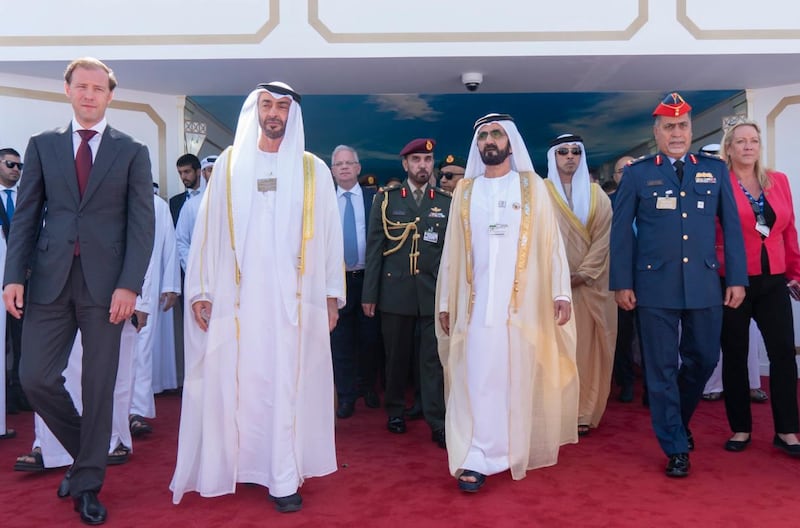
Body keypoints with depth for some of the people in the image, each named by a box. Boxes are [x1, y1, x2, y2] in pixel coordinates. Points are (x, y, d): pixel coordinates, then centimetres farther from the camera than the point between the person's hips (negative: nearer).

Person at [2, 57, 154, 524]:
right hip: (50, 280, 2)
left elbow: (142, 223, -1)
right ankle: (87, 451, 27)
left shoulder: (132, 152, 4)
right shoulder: (43, 146, 11)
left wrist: (129, 285, -11)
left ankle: (88, 485, 20)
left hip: (105, 283, -2)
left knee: (99, 385, 4)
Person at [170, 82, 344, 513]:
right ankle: (245, 462, 19)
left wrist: (332, 295, 1)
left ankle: (284, 477, 9)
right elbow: (209, 230, 5)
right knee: (239, 381, 3)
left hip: (294, 299, 0)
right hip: (239, 296, 1)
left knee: (289, 383, 1)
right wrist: (200, 291, -1)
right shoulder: (230, 164, 8)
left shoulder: (313, 170, 7)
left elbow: (329, 234, 5)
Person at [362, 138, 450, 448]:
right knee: (396, 355, 10)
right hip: (395, 291, 0)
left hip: (435, 293, 0)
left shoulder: (446, 203, 9)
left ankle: (438, 422, 5)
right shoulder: (387, 200, 7)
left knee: (434, 358, -1)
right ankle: (395, 411, 27)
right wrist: (369, 294, -1)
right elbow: (374, 249, 4)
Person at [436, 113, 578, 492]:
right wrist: (445, 302, 8)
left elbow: (551, 242, 1)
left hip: (524, 301, -1)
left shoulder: (532, 187, 6)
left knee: (519, 378, 7)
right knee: (478, 379, -3)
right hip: (478, 301, 1)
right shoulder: (465, 191, 11)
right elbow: (453, 250, 10)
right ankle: (477, 459, 2)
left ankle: (518, 450, 23)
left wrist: (560, 292, -8)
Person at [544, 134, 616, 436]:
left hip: (589, 283, 2)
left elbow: (603, 236, 2)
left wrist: (582, 273, -11)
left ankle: (583, 413, 8)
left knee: (586, 349, 2)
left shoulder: (596, 195, 11)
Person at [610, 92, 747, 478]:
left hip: (704, 285, 3)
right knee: (662, 369, 3)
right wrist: (622, 283, -5)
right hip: (655, 287, -2)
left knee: (703, 359, 11)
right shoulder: (637, 173, 3)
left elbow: (731, 227, 8)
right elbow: (621, 230, 1)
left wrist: (737, 278, 2)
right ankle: (676, 448, 17)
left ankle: (678, 420, 39)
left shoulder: (715, 170, 9)